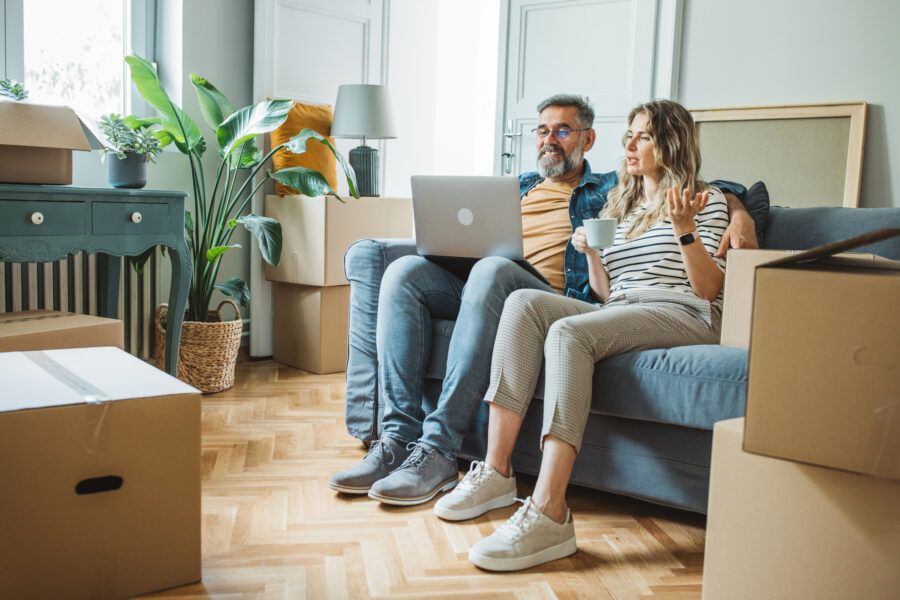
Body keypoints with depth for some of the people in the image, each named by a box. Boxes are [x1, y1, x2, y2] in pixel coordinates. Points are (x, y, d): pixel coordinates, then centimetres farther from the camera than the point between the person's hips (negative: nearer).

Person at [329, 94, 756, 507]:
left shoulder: (609, 190, 19)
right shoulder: (517, 187, 32)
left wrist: (738, 210, -6)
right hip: (485, 289, 5)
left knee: (492, 271, -38)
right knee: (405, 270, -22)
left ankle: (438, 451, -38)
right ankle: (398, 437, -28)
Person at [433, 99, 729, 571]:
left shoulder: (707, 200, 9)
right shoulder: (618, 204, 26)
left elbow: (710, 289, -3)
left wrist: (685, 228, -16)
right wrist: (590, 253, 3)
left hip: (683, 317, -6)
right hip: (616, 313, 6)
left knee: (568, 331, -34)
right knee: (524, 301, -21)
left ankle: (548, 514, -43)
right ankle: (496, 472, -27)